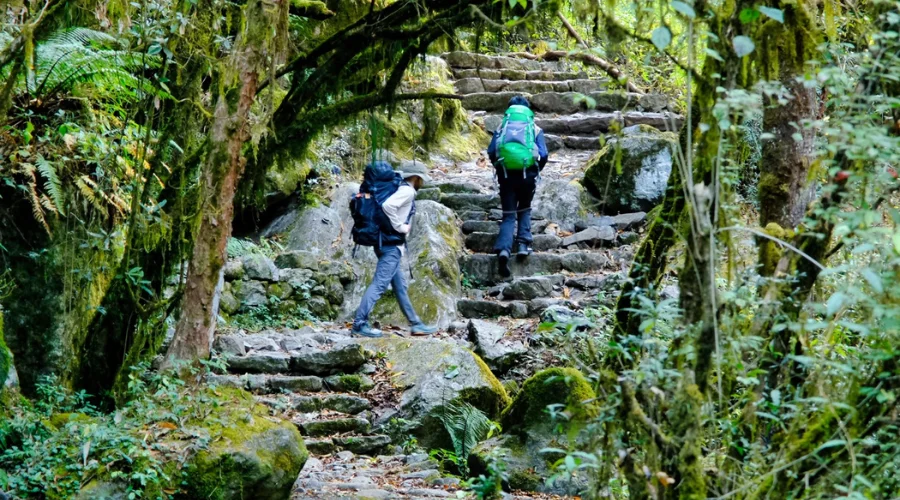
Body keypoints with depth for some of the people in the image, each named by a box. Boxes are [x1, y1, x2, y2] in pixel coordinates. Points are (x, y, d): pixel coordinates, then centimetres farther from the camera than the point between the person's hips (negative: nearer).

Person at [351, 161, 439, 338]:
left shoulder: (400, 189, 16)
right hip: (392, 244, -10)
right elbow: (387, 205, -28)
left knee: (400, 286, 14)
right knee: (379, 284, -12)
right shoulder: (407, 191, -11)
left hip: (390, 244, 10)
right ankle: (359, 324, -16)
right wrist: (400, 227, -19)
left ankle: (415, 324, 21)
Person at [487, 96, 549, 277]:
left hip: (506, 174, 0)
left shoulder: (502, 127, 13)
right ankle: (523, 244, 5)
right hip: (527, 174, 0)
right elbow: (543, 155, 2)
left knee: (509, 215, 2)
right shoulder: (535, 129, 12)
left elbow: (491, 152, 3)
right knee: (524, 210, 23)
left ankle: (503, 249, -22)